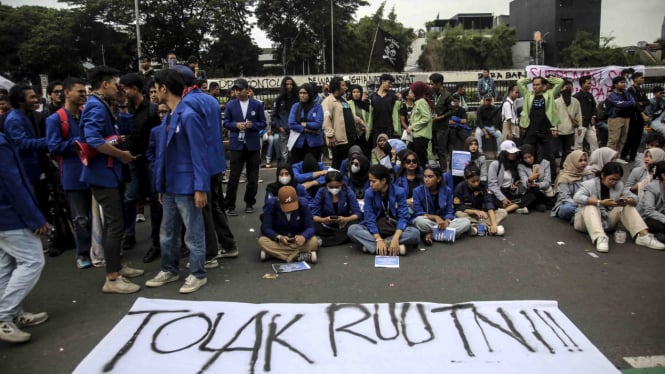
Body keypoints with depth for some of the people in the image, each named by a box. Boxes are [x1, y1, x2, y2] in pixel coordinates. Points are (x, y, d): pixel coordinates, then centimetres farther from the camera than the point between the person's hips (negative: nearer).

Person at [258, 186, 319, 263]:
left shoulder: (303, 204, -18)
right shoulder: (271, 205, -20)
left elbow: (310, 227, -18)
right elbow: (265, 228, -20)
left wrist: (303, 237, -40)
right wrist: (279, 237, -39)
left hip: (298, 238, 0)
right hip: (278, 239, 0)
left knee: (313, 241, -29)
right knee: (262, 241, -31)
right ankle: (299, 255, -32)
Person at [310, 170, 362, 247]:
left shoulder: (348, 192, -10)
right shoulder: (321, 192, -10)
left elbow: (357, 214, -12)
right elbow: (313, 215, -13)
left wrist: (346, 219, -34)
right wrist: (323, 220, -35)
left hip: (344, 226, 1)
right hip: (326, 227, -1)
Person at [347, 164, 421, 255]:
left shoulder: (400, 192, -11)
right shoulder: (369, 193, -9)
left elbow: (403, 217, -16)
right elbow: (370, 218, -14)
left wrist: (395, 238, -33)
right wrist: (378, 239, -29)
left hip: (395, 228, -1)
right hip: (375, 229, 1)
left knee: (415, 233, -30)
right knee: (352, 229, -26)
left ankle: (371, 245, -28)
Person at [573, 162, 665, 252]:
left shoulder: (619, 186, 2)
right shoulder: (589, 184, -15)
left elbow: (634, 199, 0)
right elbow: (577, 197, -32)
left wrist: (627, 201, -26)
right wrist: (600, 203, -38)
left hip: (606, 222, 5)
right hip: (587, 222, -5)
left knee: (627, 206, -10)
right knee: (591, 207, -34)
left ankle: (643, 235, -25)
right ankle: (600, 238, -53)